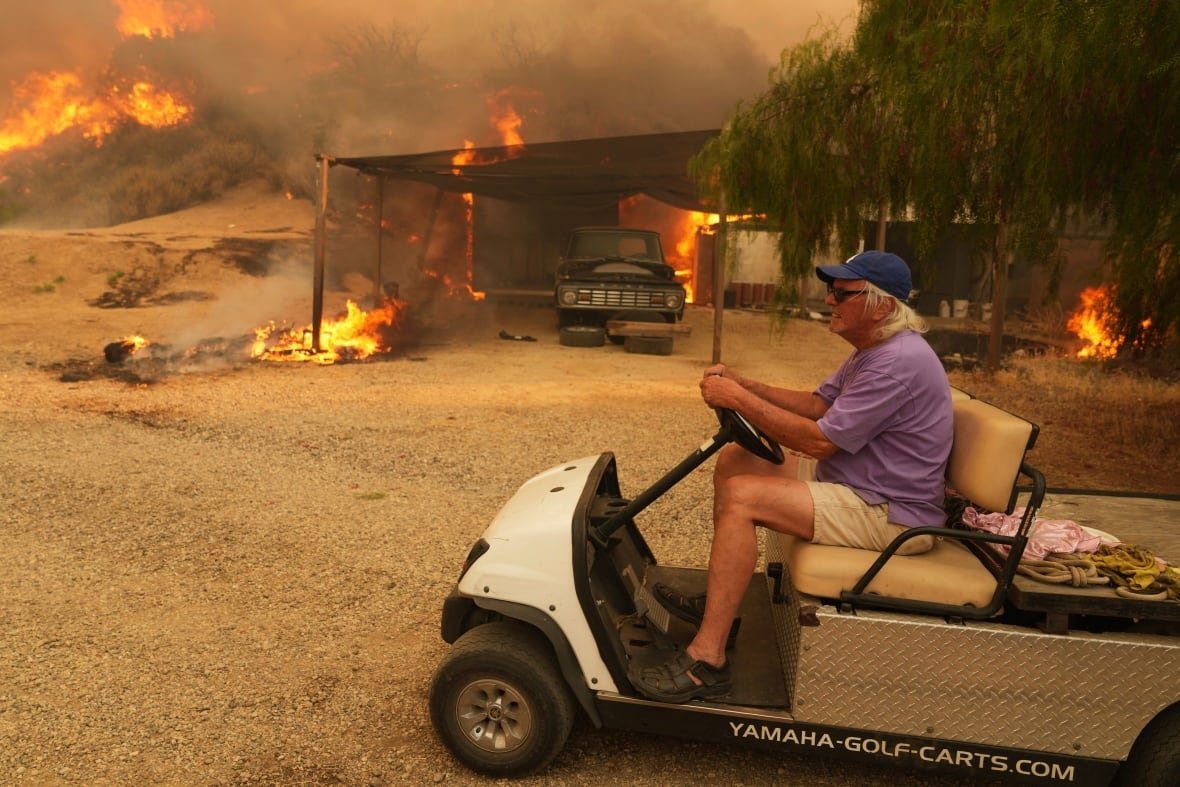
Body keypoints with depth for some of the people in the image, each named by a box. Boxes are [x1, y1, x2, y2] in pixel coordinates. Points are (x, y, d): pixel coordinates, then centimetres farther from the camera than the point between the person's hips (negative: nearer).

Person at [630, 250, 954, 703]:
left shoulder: (898, 361, -24)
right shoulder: (872, 350, 11)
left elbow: (818, 440, -25)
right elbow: (817, 404, 13)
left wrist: (738, 399, -20)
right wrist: (742, 385, 0)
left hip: (890, 514, -11)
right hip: (854, 480, 11)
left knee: (741, 496, -25)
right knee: (733, 460, 7)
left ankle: (706, 659, -22)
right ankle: (719, 600, 12)